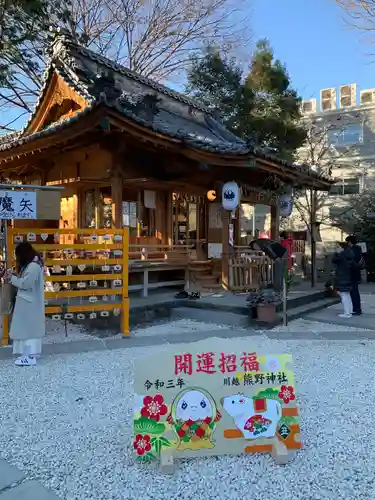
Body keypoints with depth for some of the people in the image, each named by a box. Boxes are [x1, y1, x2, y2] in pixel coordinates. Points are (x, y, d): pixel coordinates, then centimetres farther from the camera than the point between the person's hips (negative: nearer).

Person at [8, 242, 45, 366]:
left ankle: (30, 357, 2)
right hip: (28, 301, 10)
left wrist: (12, 278, -12)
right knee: (28, 327, 14)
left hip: (30, 303, -10)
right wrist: (17, 274, 3)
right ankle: (29, 354, 22)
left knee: (28, 328, -5)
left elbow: (26, 283, -23)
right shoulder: (31, 264, 12)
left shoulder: (34, 266, -21)